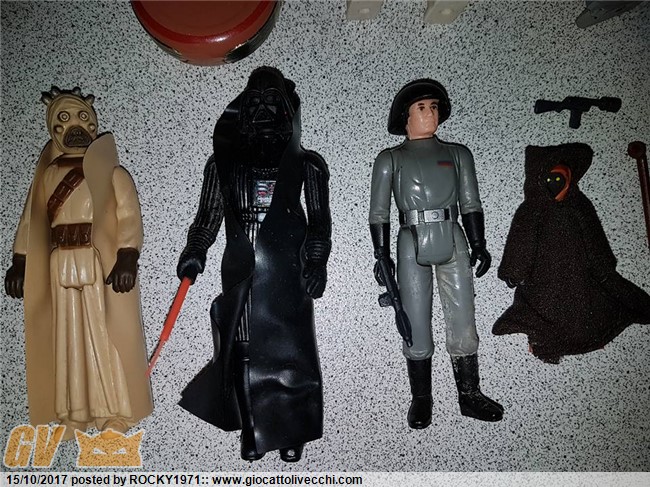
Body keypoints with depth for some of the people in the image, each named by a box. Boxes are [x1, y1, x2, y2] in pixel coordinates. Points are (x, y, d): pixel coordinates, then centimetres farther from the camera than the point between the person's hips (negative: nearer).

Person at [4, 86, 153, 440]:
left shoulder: (111, 172, 0)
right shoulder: (48, 175, 13)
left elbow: (129, 217, -9)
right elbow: (31, 221, 13)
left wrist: (127, 259, -21)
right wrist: (19, 263, 5)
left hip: (102, 263, -4)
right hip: (62, 266, 4)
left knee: (107, 336, 0)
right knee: (68, 338, 9)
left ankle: (115, 414, 13)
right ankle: (76, 415, 20)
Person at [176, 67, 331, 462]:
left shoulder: (305, 164, 6)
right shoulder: (224, 161, 10)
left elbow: (320, 220, 5)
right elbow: (209, 214, 12)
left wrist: (316, 262, -6)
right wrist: (195, 251, -2)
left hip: (287, 270, -1)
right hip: (241, 270, 1)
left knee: (290, 349, 2)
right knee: (242, 351, 3)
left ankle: (290, 432, 18)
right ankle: (251, 429, 19)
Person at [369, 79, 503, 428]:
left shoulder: (457, 154, 13)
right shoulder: (391, 160, 7)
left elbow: (470, 203, 11)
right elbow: (379, 211, 2)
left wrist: (478, 244, 3)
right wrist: (382, 255, -5)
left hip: (453, 243, 2)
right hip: (412, 245, -2)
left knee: (463, 322, 2)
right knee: (416, 326, 2)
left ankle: (469, 394, 16)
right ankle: (421, 398, 15)